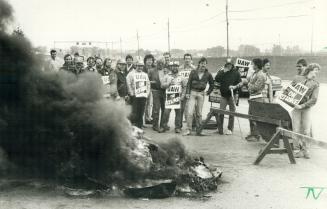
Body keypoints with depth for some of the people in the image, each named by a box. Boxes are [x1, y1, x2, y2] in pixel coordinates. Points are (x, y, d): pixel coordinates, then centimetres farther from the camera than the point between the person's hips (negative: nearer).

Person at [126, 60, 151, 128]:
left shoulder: (145, 74, 18)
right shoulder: (131, 73, 0)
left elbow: (148, 84, 21)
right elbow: (128, 84, -5)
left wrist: (147, 93, 10)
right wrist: (131, 93, -8)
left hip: (143, 96, 5)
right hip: (135, 96, -5)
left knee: (141, 112, 4)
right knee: (134, 112, -9)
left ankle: (140, 126, 11)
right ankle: (133, 125, -2)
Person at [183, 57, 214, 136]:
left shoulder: (208, 74, 5)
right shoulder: (193, 72, 2)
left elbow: (212, 84, 18)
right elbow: (189, 83, 3)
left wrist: (208, 92, 10)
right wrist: (187, 93, -5)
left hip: (201, 94, 1)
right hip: (193, 92, -1)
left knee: (199, 113, 5)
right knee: (190, 112, -10)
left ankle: (198, 130, 12)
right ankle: (188, 130, -7)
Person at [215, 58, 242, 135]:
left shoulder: (236, 73, 5)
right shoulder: (221, 72, 8)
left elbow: (240, 83, 2)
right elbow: (216, 79, -8)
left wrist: (235, 86, -17)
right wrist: (223, 72, -12)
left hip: (232, 95, -1)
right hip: (223, 95, 1)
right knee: (221, 112, -4)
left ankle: (230, 129, 10)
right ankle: (220, 129, 5)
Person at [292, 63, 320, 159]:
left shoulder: (315, 84, 5)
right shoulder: (298, 79, 7)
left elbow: (314, 99, -6)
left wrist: (302, 106, -16)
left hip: (306, 108, -1)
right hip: (295, 108, 1)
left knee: (306, 131, -2)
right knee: (296, 130, -2)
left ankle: (305, 150, 13)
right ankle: (303, 149, 9)